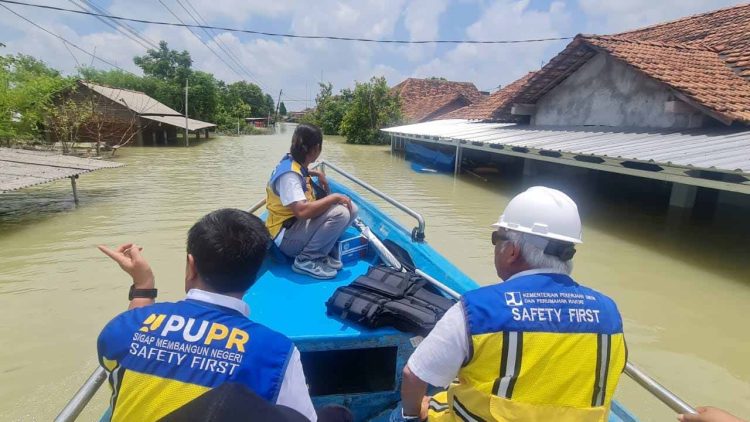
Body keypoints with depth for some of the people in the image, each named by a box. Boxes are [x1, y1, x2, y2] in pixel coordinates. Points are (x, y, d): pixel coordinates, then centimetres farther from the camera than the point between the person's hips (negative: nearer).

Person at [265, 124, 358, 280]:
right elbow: (302, 210, -36)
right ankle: (306, 260, -14)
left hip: (300, 224, 9)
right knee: (340, 213, -28)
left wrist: (317, 173, 17)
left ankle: (320, 252, 2)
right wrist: (334, 197, -25)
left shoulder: (294, 162, 5)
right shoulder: (289, 173, -23)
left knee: (351, 208, 0)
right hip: (287, 236, -9)